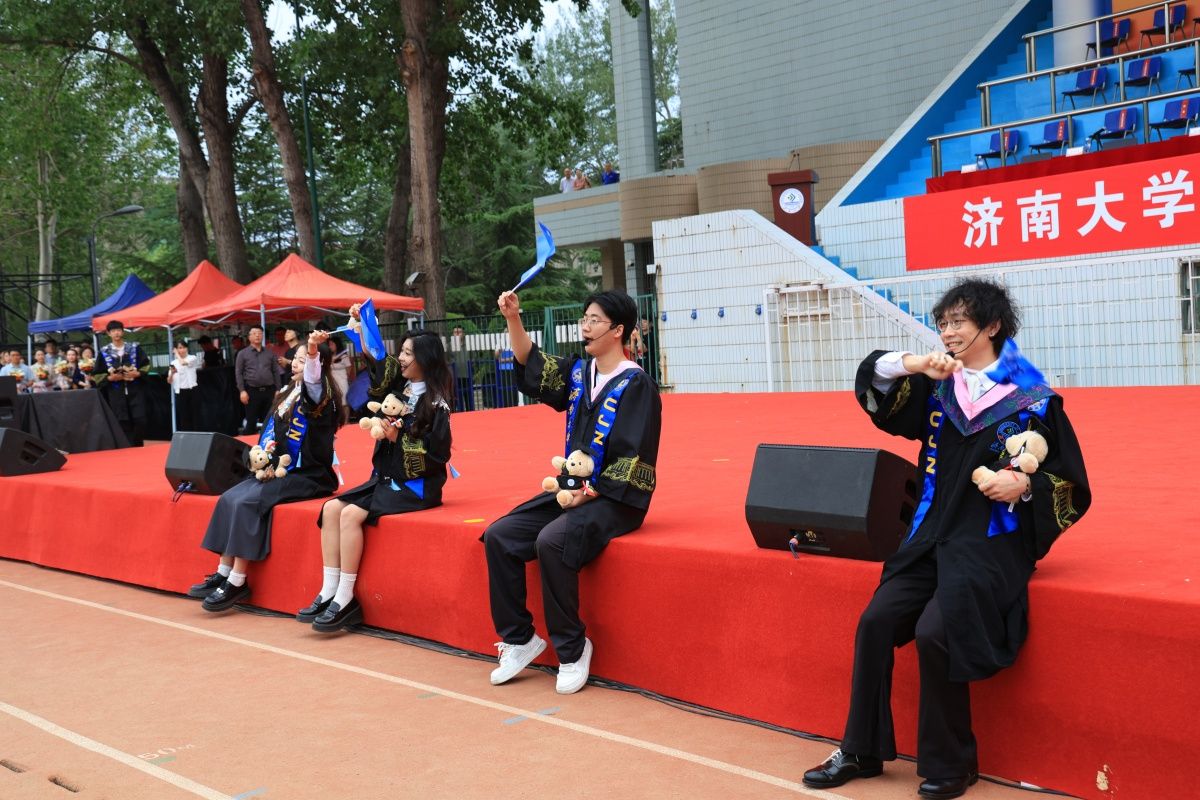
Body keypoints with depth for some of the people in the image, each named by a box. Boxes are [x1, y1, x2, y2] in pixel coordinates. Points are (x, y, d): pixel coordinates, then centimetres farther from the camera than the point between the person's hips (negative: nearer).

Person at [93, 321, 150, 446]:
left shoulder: (134, 348, 4)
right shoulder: (104, 352, 3)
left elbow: (146, 365, 9)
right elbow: (97, 375, 6)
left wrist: (138, 373, -9)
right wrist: (110, 378, -10)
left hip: (135, 390, 0)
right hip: (116, 393, 0)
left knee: (140, 420, -7)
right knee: (123, 423, 0)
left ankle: (138, 447, 9)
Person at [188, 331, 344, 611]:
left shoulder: (316, 393, -7)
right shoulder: (286, 393, 16)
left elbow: (312, 379, -32)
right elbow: (272, 431, 18)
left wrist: (313, 351, -51)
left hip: (308, 476, -8)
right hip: (280, 471, 8)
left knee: (247, 501, -24)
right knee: (230, 498, -10)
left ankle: (238, 581, -19)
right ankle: (223, 573, -8)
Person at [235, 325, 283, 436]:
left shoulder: (269, 353, 13)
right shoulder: (243, 353, 4)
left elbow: (276, 372, 12)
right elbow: (238, 373, 0)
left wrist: (277, 389, 4)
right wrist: (242, 391, -10)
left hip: (269, 390, 3)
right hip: (252, 391, -3)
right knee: (251, 421, -1)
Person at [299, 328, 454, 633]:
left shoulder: (435, 402, -11)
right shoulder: (398, 387, 9)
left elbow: (437, 454, -16)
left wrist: (398, 438, -21)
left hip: (417, 485, -8)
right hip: (387, 478, 8)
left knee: (351, 514, -25)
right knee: (331, 508, -10)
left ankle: (345, 599, -18)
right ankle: (329, 592, -13)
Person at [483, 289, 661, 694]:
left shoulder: (636, 385, -11)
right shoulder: (580, 371, 9)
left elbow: (634, 460, -16)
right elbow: (531, 364, 16)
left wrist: (592, 493, -20)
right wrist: (513, 318, 2)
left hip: (615, 499, -8)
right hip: (574, 489, 8)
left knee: (551, 541, -32)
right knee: (498, 536, -6)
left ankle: (573, 648, -13)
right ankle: (520, 639, 5)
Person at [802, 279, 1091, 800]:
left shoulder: (1033, 401, -4)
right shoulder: (937, 388, 9)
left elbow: (1071, 485, -1)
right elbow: (875, 389, 2)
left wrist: (1024, 484, -21)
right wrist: (911, 363, -15)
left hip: (991, 545, -5)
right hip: (932, 538, 5)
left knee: (935, 632, -24)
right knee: (876, 621, -11)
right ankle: (861, 751, 3)